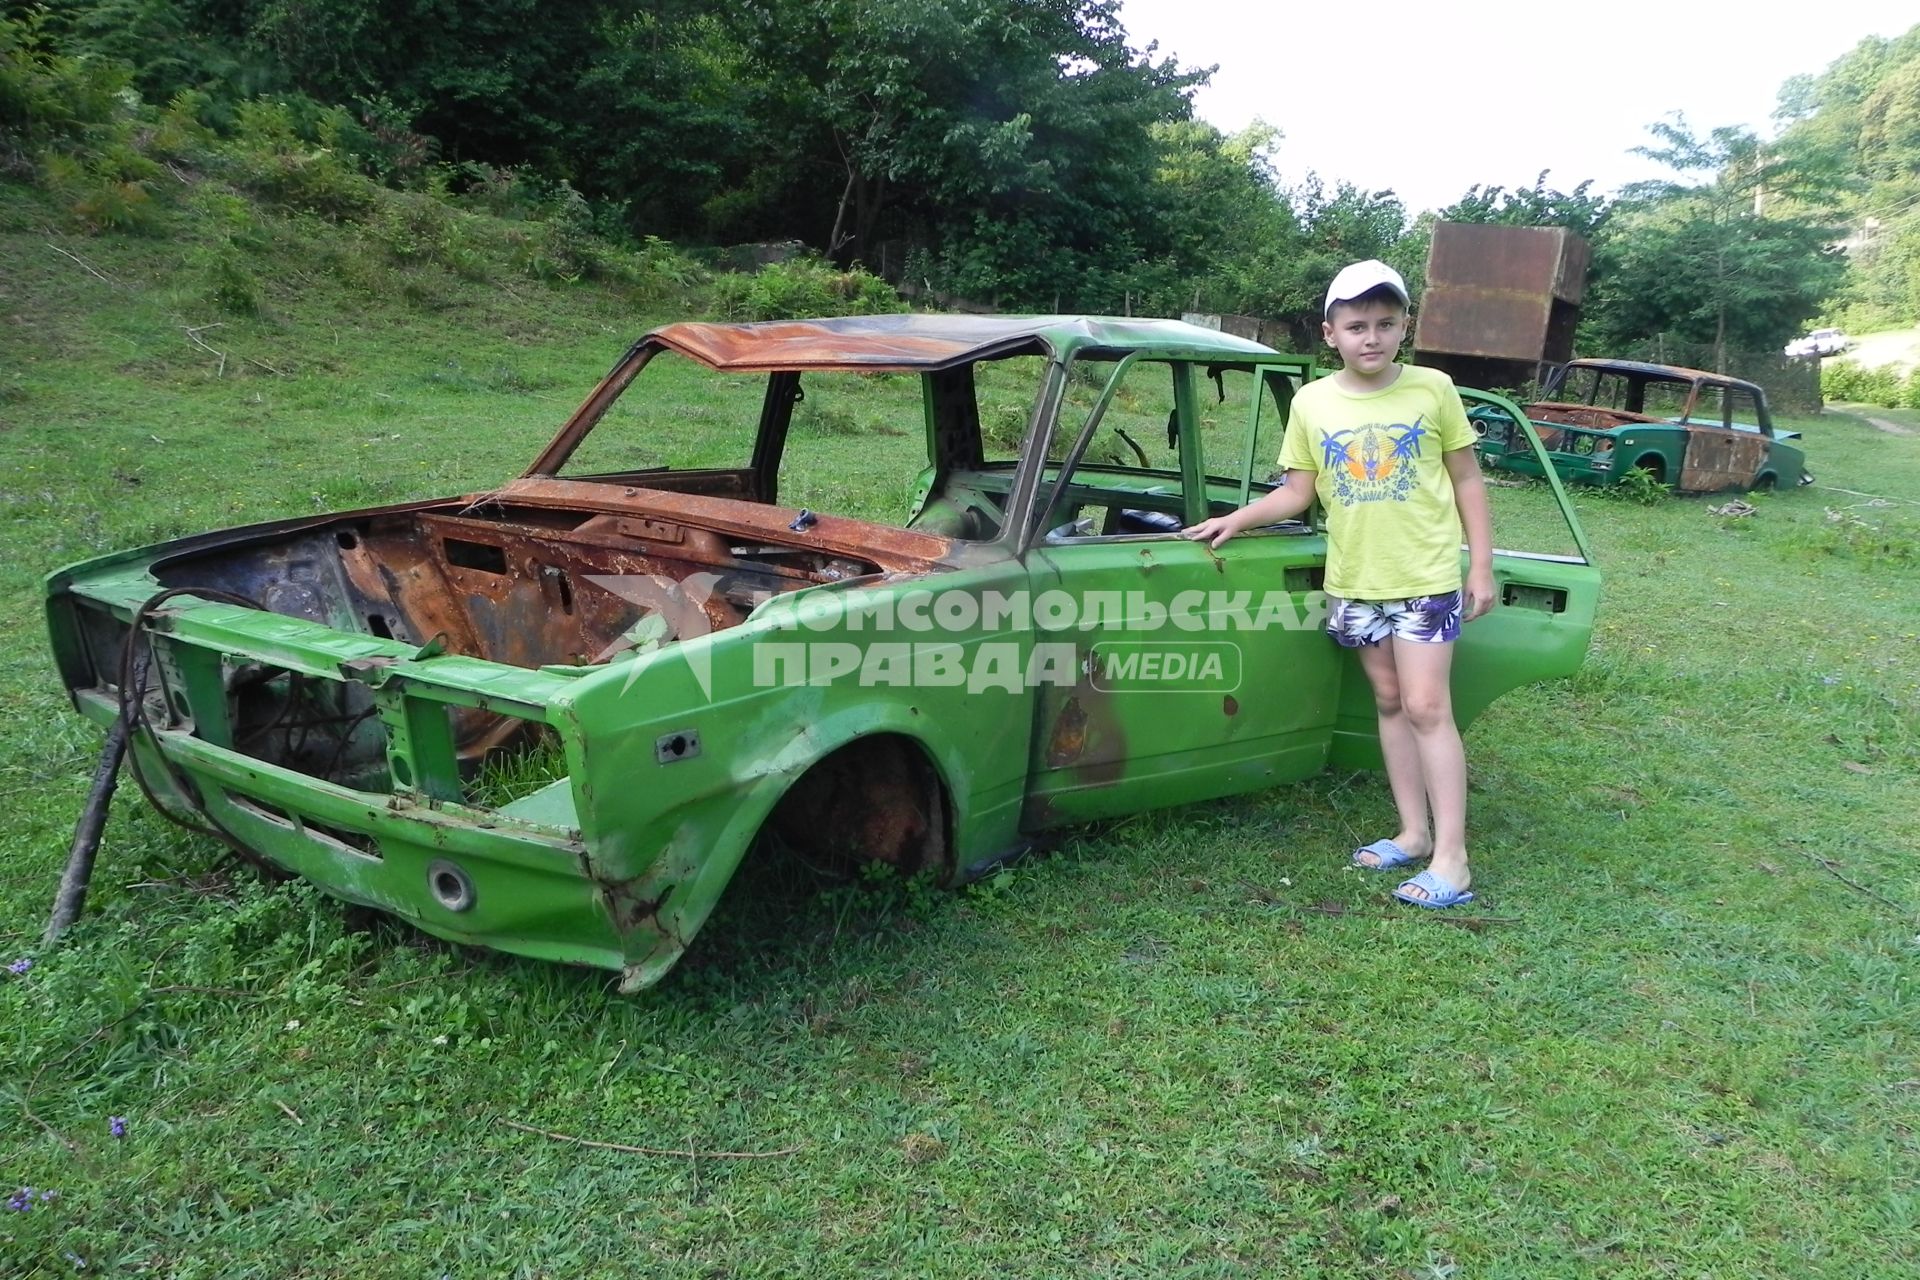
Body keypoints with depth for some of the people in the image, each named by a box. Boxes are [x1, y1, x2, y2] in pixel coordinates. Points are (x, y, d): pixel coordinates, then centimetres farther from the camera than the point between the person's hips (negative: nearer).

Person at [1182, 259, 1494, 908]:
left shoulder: (1433, 390, -5)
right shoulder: (1312, 403, 0)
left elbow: (1467, 482, 1)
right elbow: (1296, 493, 5)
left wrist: (1482, 566, -1)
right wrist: (1237, 518, -9)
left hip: (1426, 576, -3)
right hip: (1354, 580, 3)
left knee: (1426, 708, -7)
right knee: (1389, 703, 12)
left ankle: (1450, 858, -3)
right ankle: (1412, 832, 23)